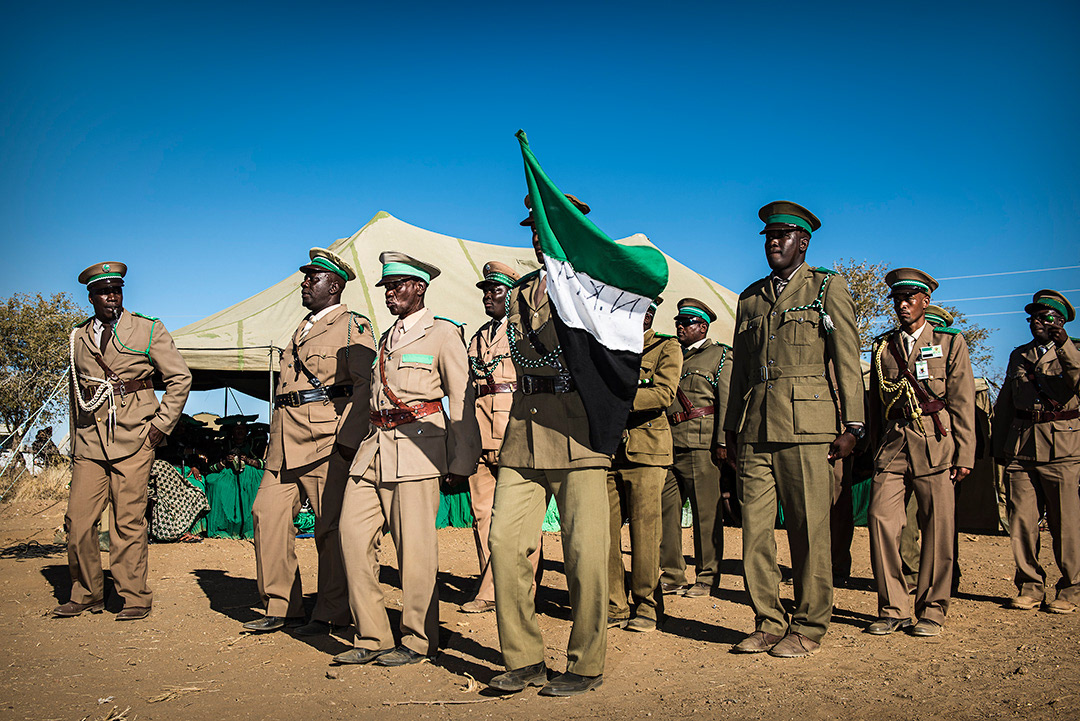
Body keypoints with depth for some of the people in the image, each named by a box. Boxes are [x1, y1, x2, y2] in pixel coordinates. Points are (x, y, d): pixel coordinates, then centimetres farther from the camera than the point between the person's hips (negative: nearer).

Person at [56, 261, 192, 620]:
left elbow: (180, 378, 5)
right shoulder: (79, 336, 15)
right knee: (78, 521, 1)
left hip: (133, 438, -4)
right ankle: (87, 594, 18)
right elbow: (76, 392, 24)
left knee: (128, 522, -3)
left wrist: (162, 423, -2)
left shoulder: (148, 330, 3)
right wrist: (75, 441, 20)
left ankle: (136, 598, 7)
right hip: (90, 441, 4)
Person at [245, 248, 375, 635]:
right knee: (267, 512, 3)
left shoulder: (353, 327, -2)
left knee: (330, 526, -3)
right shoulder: (302, 329, 23)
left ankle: (331, 614, 8)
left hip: (327, 438, -8)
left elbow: (365, 386, -11)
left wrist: (348, 438, -21)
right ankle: (281, 607, 14)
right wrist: (276, 439, 21)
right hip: (286, 440, 8)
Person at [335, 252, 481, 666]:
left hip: (417, 445, -7)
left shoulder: (443, 333, 1)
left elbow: (461, 400, -3)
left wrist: (460, 462, -9)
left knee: (414, 546, -5)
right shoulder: (386, 340, 23)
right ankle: (372, 638, 11)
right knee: (353, 533, 0)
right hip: (375, 446, 7)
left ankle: (418, 641, 10)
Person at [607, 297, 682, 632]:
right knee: (604, 528, 0)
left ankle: (647, 607, 9)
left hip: (646, 449, -4)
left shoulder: (667, 348, 6)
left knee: (644, 529, -4)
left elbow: (664, 393, -10)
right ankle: (614, 607, 10)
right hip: (607, 449, 4)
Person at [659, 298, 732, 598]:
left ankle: (707, 577, 8)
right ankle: (671, 576, 14)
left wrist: (723, 442, -13)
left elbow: (727, 402, -4)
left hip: (700, 445, -6)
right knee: (666, 509, 5)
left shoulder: (720, 355, 5)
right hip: (668, 443, 6)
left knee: (706, 512, -1)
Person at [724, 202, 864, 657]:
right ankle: (769, 623, 15)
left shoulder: (828, 287, 8)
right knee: (755, 528, 3)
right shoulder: (750, 298, 20)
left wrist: (851, 425, -6)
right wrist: (732, 428, 16)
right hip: (756, 430, 5)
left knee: (809, 530, -1)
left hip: (807, 429, -4)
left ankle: (808, 628, 11)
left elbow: (847, 360, 1)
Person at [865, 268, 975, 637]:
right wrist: (877, 451, 15)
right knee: (880, 518, -9)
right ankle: (892, 608, 3)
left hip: (936, 444, -2)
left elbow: (963, 403, 4)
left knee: (938, 528, -2)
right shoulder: (882, 346, 16)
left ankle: (931, 610, 12)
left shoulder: (950, 342, 8)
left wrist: (964, 454, -3)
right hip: (893, 444, 2)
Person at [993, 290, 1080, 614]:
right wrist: (999, 447, 16)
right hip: (1020, 446, 4)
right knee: (1021, 518, 2)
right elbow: (1004, 404, 20)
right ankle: (1030, 586, 12)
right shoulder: (1019, 356, 18)